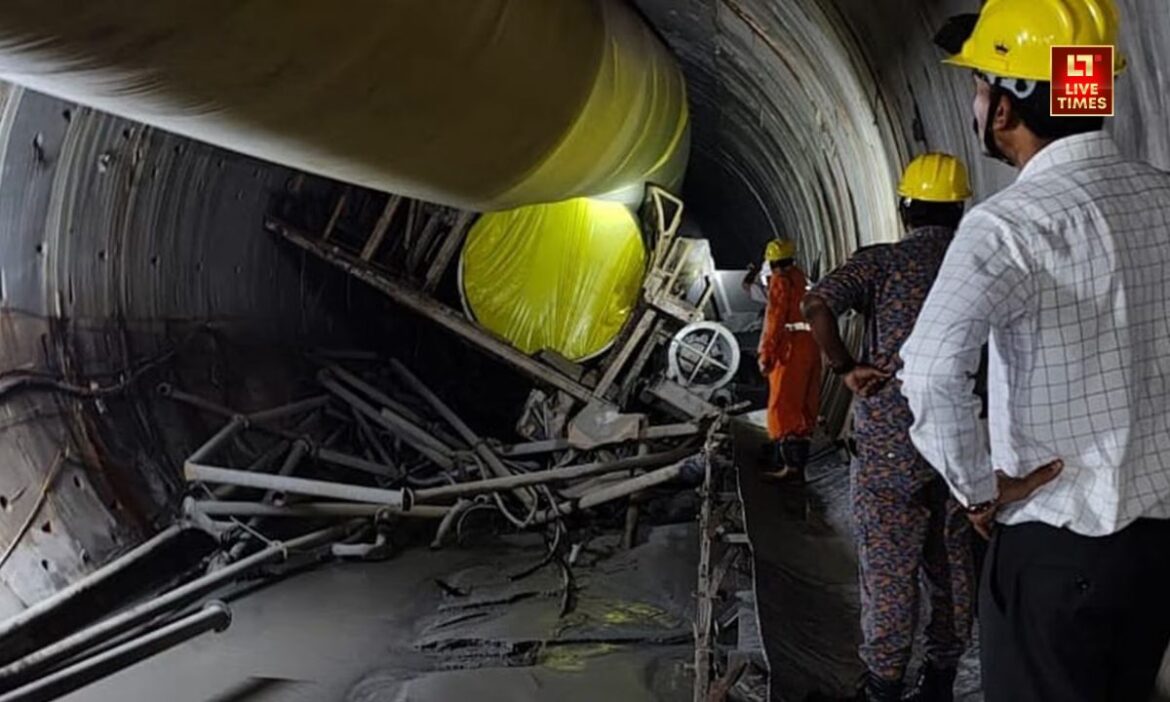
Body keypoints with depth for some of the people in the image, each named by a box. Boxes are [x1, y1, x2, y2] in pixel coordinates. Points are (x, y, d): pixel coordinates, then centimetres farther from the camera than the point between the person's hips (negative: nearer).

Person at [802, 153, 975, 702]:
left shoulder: (881, 261, -8)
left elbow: (817, 307, -23)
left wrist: (845, 368, -12)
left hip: (891, 444, -4)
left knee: (889, 570, 5)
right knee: (951, 564, 14)